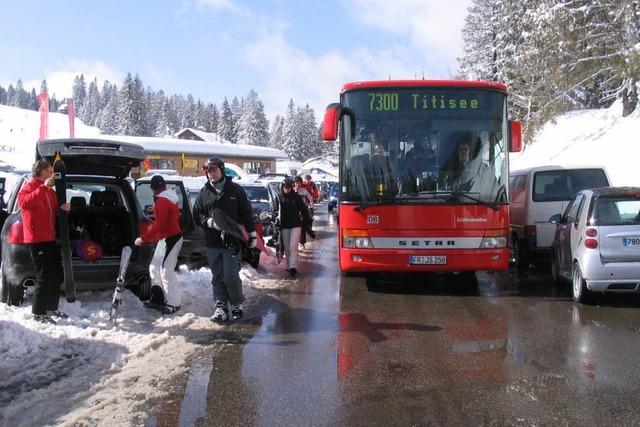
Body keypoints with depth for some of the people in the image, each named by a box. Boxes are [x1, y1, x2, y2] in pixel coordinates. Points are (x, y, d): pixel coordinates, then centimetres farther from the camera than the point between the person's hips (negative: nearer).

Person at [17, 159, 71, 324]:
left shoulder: (50, 191, 18)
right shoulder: (28, 188, -7)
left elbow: (55, 212, 27)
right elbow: (25, 202, -30)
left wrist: (64, 209, 4)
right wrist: (43, 187, -32)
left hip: (50, 239, 9)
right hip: (37, 240, -9)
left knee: (57, 274, 14)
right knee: (44, 277, -7)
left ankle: (52, 308, 26)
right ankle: (38, 313, 2)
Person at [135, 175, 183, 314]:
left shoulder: (162, 201, -18)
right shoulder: (169, 197, 13)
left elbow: (159, 224, -24)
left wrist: (143, 238, -20)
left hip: (170, 238, -11)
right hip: (166, 237, 11)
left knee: (166, 270, -9)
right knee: (155, 268, 13)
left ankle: (173, 303, -4)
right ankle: (157, 298, 20)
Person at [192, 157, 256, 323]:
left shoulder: (236, 190, 3)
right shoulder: (203, 193, 8)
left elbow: (247, 214, 5)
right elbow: (197, 216, 10)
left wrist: (252, 234, 1)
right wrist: (209, 222, -10)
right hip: (212, 243, 3)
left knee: (230, 277, -4)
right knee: (217, 277, 7)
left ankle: (237, 304, 16)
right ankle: (220, 306, 16)